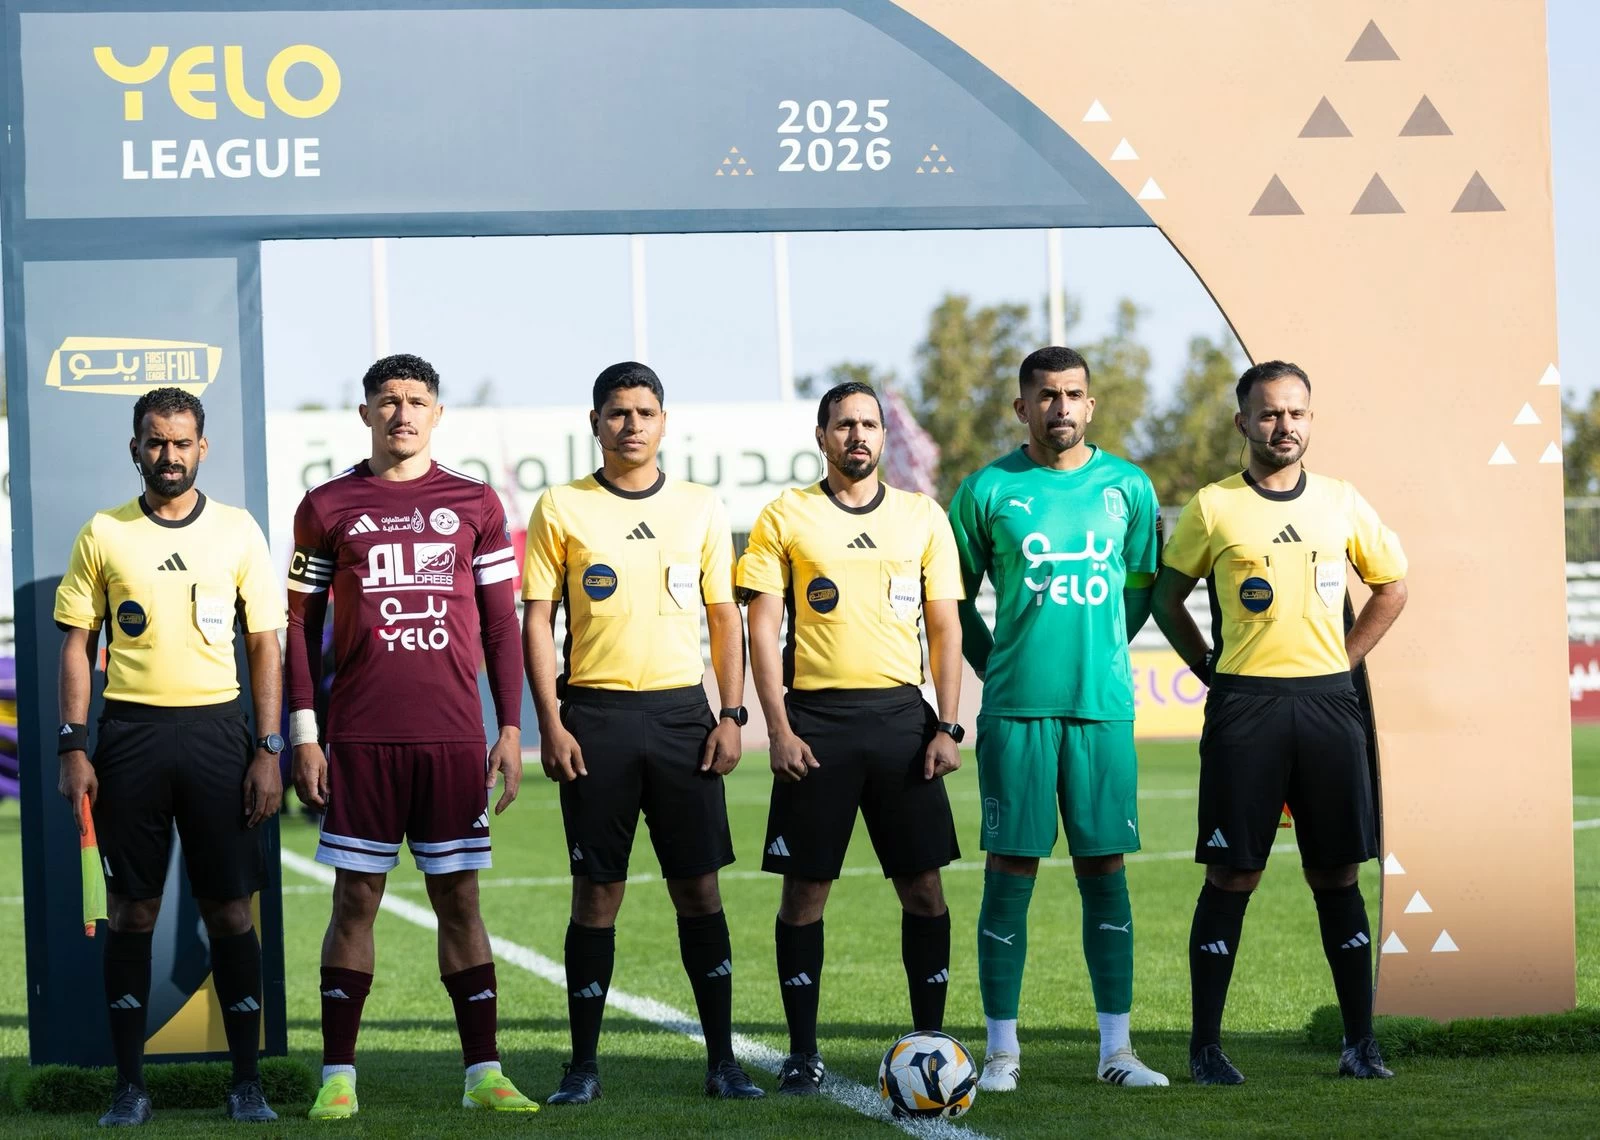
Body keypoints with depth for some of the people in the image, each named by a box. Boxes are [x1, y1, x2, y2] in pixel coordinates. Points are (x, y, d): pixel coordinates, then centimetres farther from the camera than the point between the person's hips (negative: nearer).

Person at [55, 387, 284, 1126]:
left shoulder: (237, 532, 5)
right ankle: (129, 1084, 8)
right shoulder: (103, 535, 5)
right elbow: (77, 647, 7)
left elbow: (265, 647, 6)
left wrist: (269, 751, -1)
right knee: (132, 911, 3)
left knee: (230, 909, 0)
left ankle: (246, 1082, 7)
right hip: (129, 731, 0)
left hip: (217, 730, 0)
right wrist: (72, 747, -2)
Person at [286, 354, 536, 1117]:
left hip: (454, 735, 1)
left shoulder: (475, 506, 8)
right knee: (356, 895, 0)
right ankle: (338, 1077, 3)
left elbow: (500, 625, 9)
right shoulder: (328, 508, 6)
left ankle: (483, 1073, 5)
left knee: (458, 894, 3)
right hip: (359, 736, -1)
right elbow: (302, 625, 7)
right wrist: (303, 736, 1)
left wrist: (511, 729, 3)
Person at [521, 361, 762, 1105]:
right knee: (597, 892, 0)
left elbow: (725, 617, 11)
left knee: (699, 886, 1)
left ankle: (722, 1061, 7)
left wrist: (731, 716, 2)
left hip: (681, 710, 2)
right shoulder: (561, 509, 2)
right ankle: (583, 1065, 8)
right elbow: (536, 621, 1)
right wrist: (550, 724, -7)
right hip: (595, 714, -2)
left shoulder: (700, 508, 9)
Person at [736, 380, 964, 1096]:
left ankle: (930, 1039, 11)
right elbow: (762, 626, 0)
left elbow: (945, 627, 9)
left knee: (924, 885, 0)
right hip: (817, 718, -2)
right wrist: (778, 727, -8)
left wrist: (947, 727, 0)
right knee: (805, 889, 0)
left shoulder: (923, 518, 9)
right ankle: (802, 1053, 8)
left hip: (901, 714, 2)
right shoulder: (785, 518, 3)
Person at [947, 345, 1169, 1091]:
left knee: (1104, 868, 4)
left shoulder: (1127, 487, 7)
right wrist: (993, 663, 3)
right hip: (1016, 707, -2)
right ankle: (1002, 1050, 5)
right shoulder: (988, 490, 1)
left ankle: (1115, 1048, 10)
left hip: (1102, 704, 2)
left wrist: (1098, 655, 10)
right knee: (1010, 870, -1)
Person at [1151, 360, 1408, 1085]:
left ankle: (1361, 1043, 9)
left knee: (1337, 874, 4)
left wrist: (1342, 662, 10)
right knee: (1232, 875, -3)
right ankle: (1206, 1045, 3)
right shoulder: (1213, 507, 1)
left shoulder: (1341, 503, 9)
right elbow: (1167, 597, 9)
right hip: (1244, 704, -2)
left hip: (1328, 700, 3)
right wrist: (1211, 671, 1)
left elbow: (1392, 587, 20)